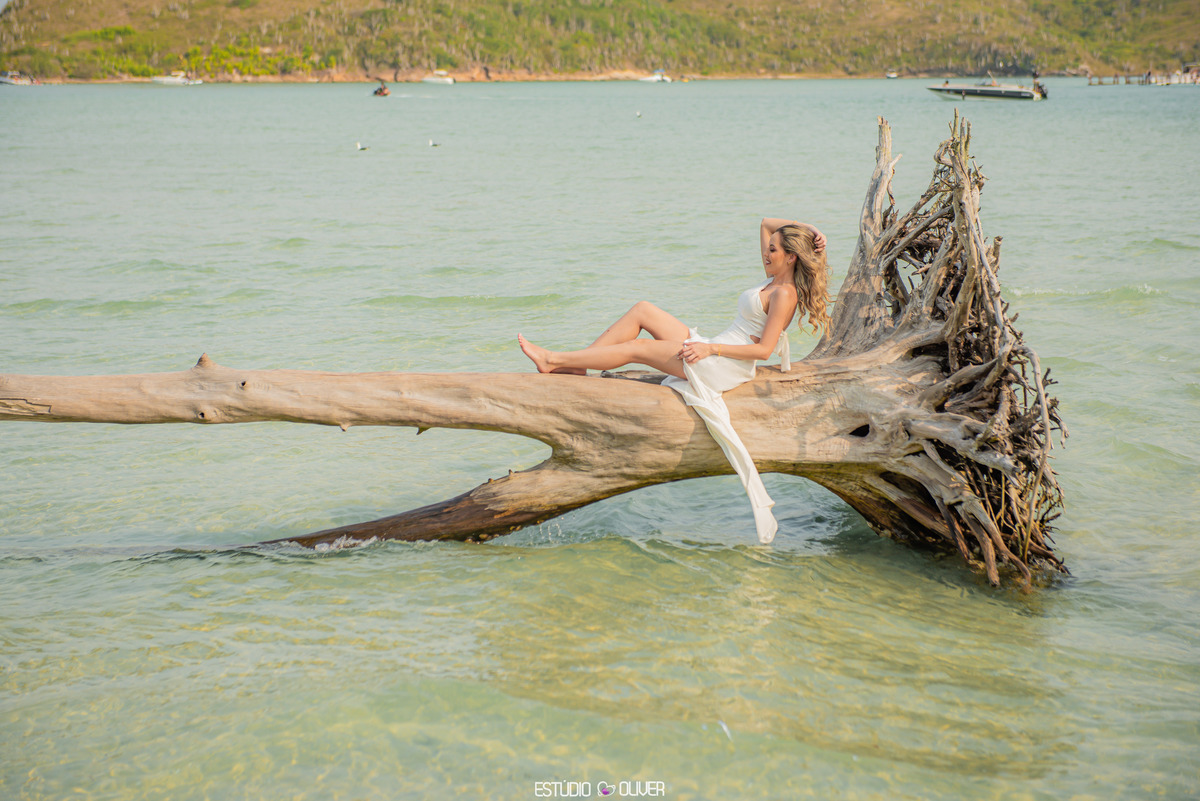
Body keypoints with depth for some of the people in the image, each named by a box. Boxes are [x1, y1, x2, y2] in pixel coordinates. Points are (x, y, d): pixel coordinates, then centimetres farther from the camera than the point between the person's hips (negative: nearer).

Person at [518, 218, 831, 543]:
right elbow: (766, 224, 26)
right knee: (642, 309, 2)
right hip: (711, 353, 10)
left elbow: (764, 350, -21)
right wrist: (801, 228, 11)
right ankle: (574, 366, 0)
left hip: (723, 367, -10)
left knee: (637, 348, -11)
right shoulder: (774, 278, 13)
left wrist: (710, 349, -22)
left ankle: (554, 361, -4)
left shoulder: (785, 293, -15)